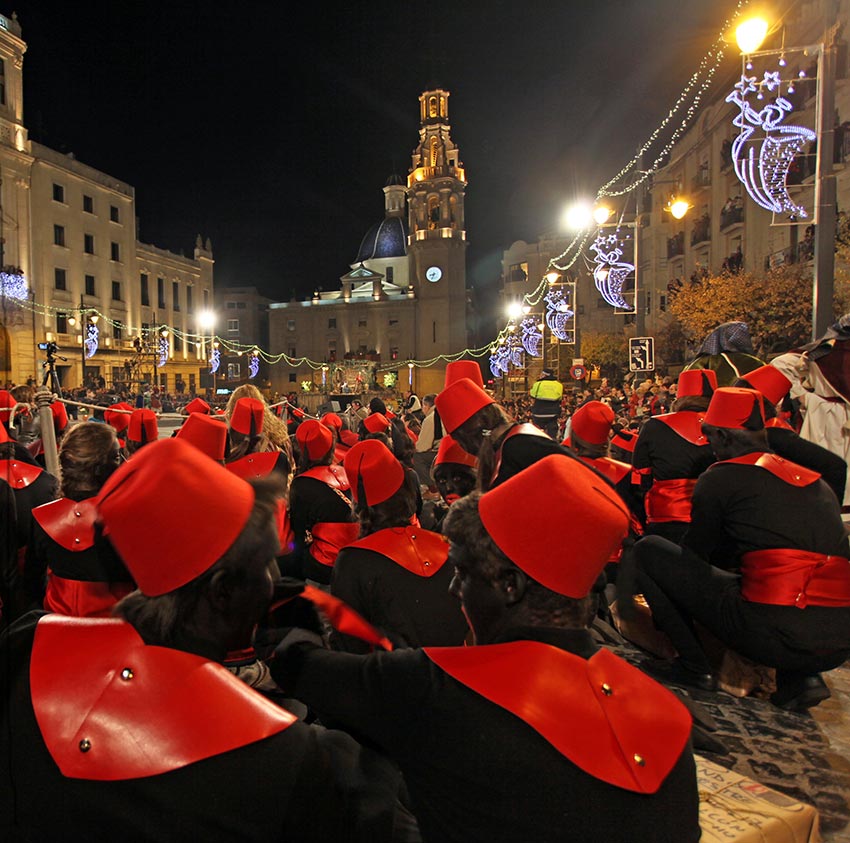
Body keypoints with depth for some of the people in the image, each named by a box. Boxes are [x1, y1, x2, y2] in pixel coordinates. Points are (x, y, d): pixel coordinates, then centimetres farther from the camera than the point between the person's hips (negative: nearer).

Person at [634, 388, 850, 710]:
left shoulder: (720, 478, 1)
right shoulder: (817, 481, 18)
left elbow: (695, 553, 11)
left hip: (776, 635, -7)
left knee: (647, 550, 4)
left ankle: (694, 666, 8)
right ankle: (802, 678, 18)